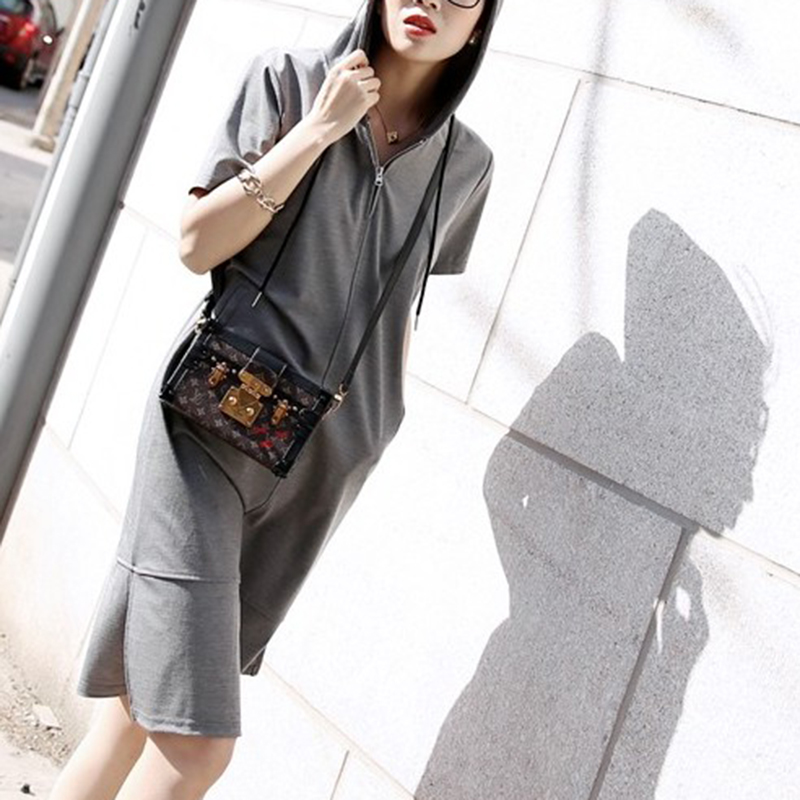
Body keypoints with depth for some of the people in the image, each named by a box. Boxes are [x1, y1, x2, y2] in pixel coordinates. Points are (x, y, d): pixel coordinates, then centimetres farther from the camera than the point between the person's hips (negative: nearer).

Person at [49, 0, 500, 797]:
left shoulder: (465, 165, 7)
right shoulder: (287, 80, -1)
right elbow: (197, 244, -7)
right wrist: (318, 129, -10)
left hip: (321, 461, 4)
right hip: (212, 422, -3)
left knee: (151, 692, 13)